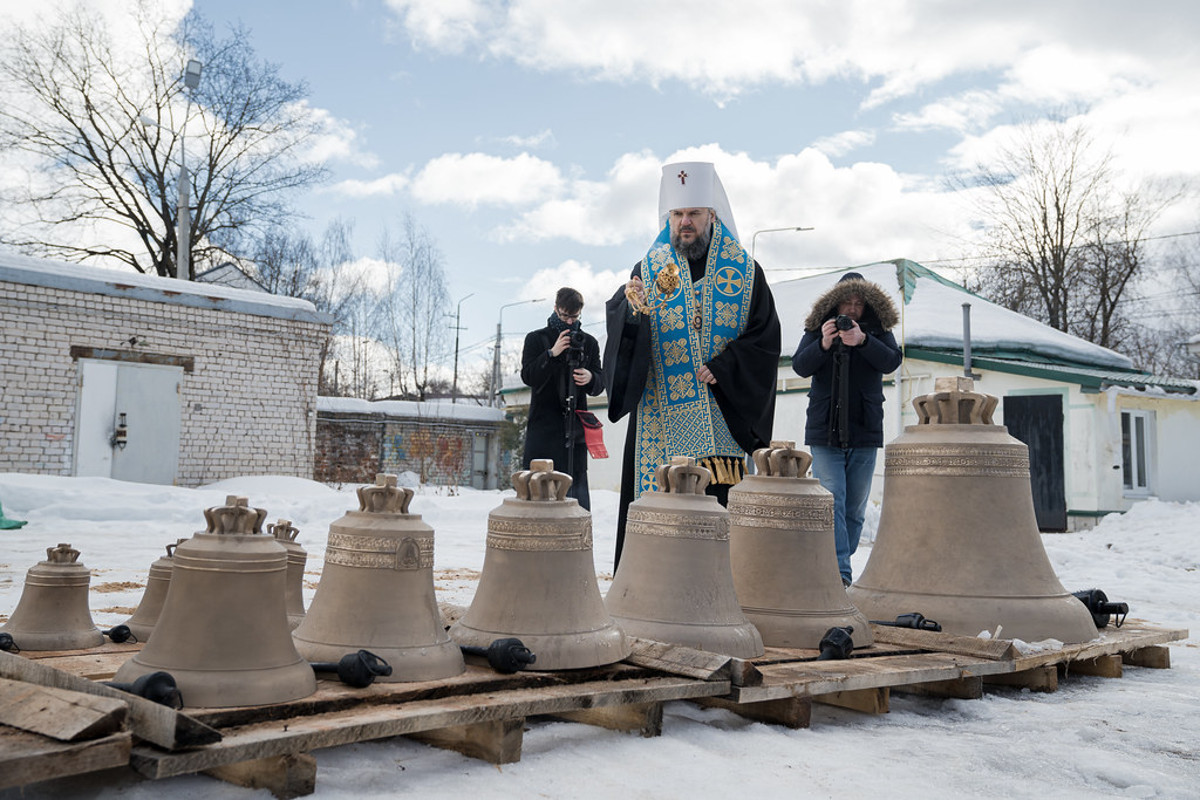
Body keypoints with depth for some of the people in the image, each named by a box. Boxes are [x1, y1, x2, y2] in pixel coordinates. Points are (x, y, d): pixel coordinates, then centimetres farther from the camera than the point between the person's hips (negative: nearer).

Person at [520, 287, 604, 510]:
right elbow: (528, 376, -2)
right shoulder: (536, 339, 9)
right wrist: (551, 354, -14)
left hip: (575, 424, 2)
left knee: (577, 481, -2)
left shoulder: (589, 342, 15)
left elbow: (600, 383, 11)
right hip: (543, 423, -1)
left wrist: (590, 378, -12)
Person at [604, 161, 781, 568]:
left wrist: (722, 368, -12)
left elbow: (765, 339, 2)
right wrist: (631, 309, -26)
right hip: (662, 414, 0)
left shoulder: (745, 272, 7)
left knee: (720, 500, -4)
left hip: (724, 411, 0)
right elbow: (619, 329, -4)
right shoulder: (649, 268, 8)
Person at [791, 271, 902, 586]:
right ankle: (840, 572, -15)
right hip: (824, 431, -1)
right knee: (831, 502, -11)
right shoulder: (816, 329, 6)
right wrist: (823, 344, -23)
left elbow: (892, 361, -11)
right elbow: (800, 367, -6)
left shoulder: (878, 330, 6)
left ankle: (839, 567, 16)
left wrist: (863, 341, -27)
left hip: (865, 432, 2)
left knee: (855, 507, 6)